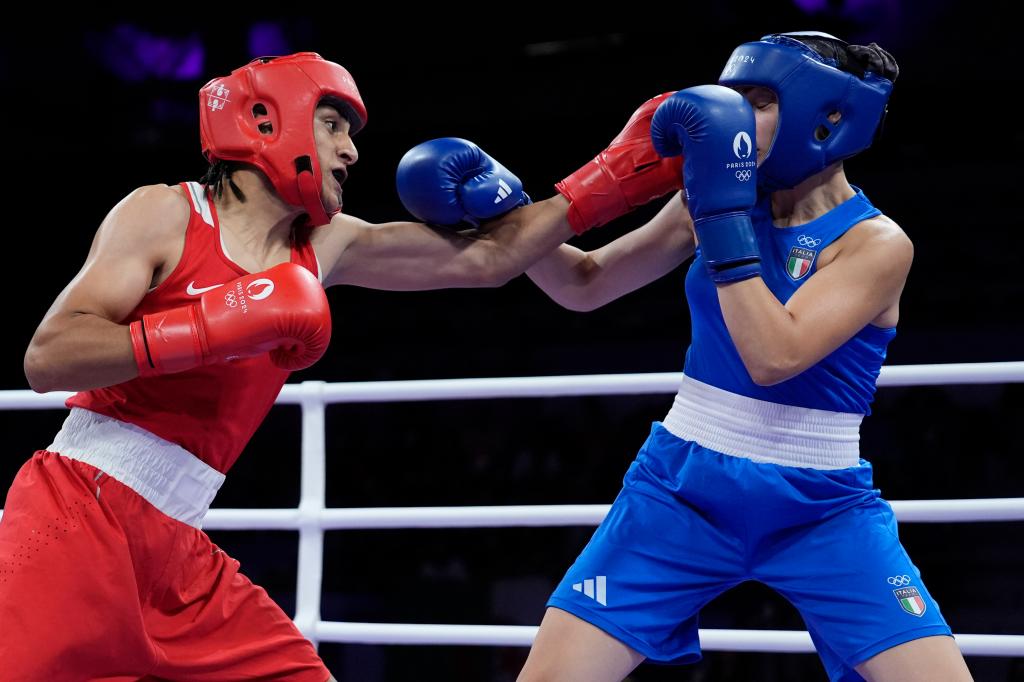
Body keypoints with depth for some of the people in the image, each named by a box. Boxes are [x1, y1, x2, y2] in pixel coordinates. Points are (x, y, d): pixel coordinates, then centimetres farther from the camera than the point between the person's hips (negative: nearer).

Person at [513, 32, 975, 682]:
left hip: (823, 510, -3)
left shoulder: (876, 243, -12)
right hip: (682, 489, 3)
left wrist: (723, 211, -27)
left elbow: (773, 357, -26)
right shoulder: (718, 198, 1)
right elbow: (585, 285, 8)